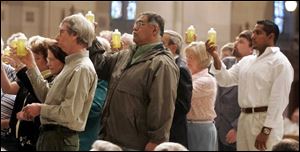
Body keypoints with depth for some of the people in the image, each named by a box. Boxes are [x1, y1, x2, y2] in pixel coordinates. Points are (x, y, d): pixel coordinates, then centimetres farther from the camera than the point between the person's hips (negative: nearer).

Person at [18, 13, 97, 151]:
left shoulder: (82, 69, -19)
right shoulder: (71, 64, 13)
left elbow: (69, 113, -24)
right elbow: (46, 95, 12)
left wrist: (40, 109, -11)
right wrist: (30, 65, 11)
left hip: (61, 139, -9)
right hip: (50, 134, 9)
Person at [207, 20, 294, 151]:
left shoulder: (280, 62, -8)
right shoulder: (246, 61, 16)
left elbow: (279, 99, -14)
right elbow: (226, 79, 11)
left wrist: (266, 131, -18)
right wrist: (215, 57, -4)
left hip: (265, 120, -7)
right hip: (244, 119, 7)